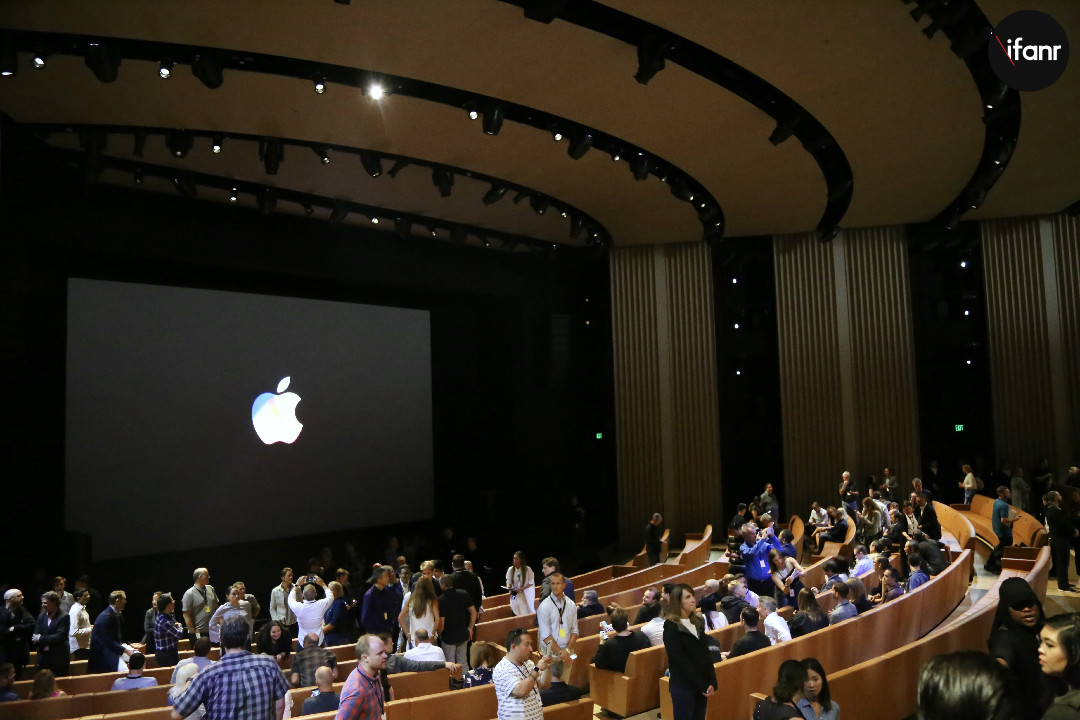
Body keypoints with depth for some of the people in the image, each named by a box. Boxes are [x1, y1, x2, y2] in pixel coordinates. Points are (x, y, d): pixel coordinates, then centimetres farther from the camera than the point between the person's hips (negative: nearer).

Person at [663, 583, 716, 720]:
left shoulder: (697, 622, 10)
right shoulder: (671, 627, -11)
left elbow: (706, 654, 8)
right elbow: (680, 661, -15)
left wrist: (712, 682, -2)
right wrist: (700, 685, -14)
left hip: (702, 686, 6)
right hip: (683, 687, -6)